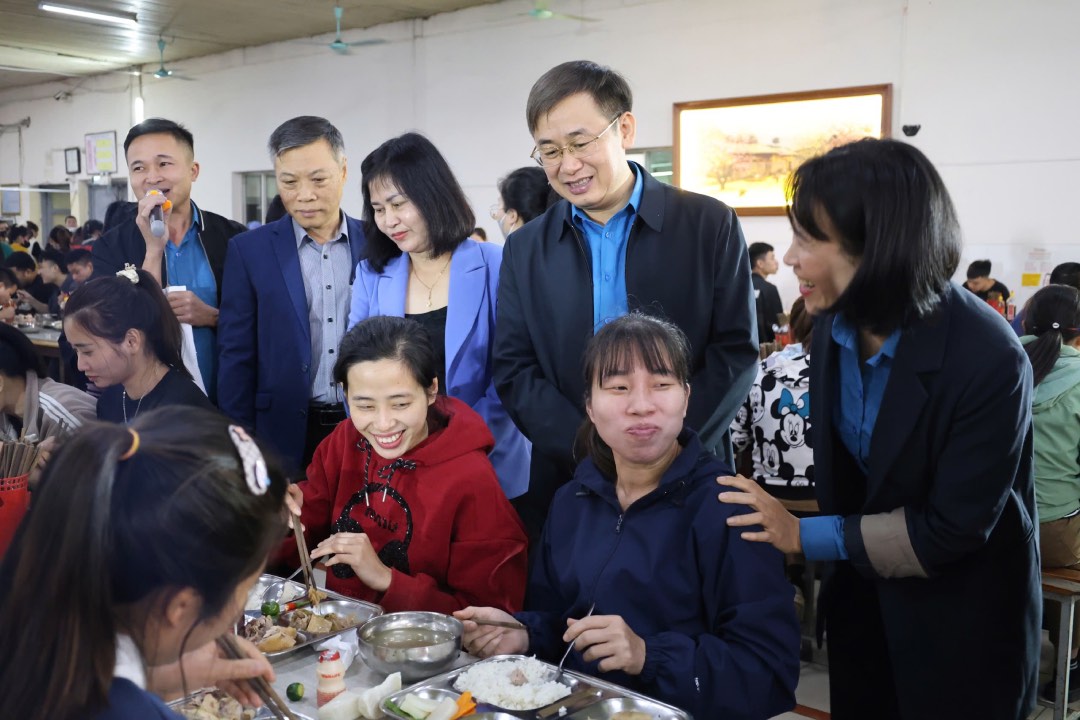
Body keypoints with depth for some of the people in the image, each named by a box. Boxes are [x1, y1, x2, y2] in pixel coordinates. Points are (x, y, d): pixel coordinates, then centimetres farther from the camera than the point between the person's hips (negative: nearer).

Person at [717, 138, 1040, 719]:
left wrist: (805, 536, -23)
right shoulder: (833, 326, -10)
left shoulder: (989, 362, -29)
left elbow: (954, 529, -25)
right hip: (863, 592, 5)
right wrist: (841, 573, 4)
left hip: (958, 617, -5)